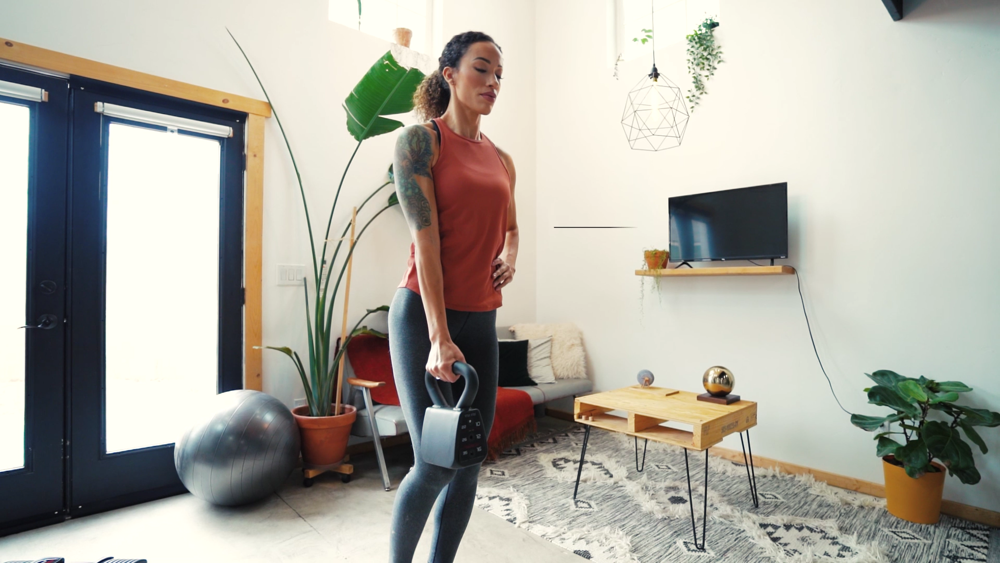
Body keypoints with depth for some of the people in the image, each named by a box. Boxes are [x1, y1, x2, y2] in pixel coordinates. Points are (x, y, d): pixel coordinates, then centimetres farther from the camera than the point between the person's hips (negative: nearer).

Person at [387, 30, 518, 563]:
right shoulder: (420, 140, -3)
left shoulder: (501, 160, 15)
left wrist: (509, 256, 5)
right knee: (435, 463, -3)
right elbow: (426, 241, -13)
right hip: (423, 315, -6)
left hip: (481, 319, 6)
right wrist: (439, 337, -19)